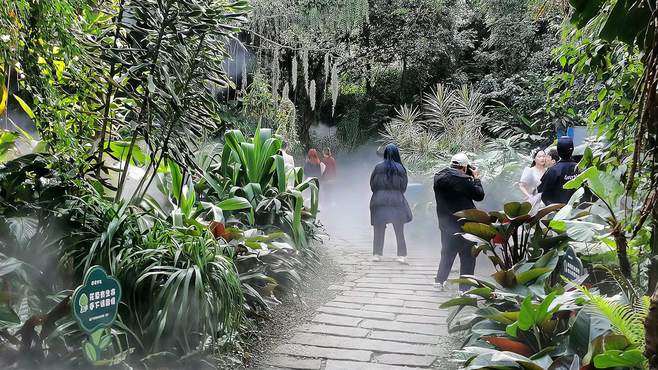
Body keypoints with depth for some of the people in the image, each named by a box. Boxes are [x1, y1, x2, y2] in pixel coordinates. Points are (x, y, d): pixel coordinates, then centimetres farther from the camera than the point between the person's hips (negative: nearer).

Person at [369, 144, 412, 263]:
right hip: (397, 202, -1)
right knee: (399, 230, 6)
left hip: (379, 201, 1)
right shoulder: (400, 168, -5)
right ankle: (401, 255, 4)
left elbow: (372, 184, 2)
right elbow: (404, 186, 2)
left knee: (379, 230, 9)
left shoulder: (378, 167, -4)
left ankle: (376, 254, 11)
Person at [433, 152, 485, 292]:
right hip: (463, 225, -6)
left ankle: (440, 280, 30)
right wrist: (476, 178, 3)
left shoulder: (438, 177, -1)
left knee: (447, 253, 23)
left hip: (445, 223, 6)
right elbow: (479, 195, -10)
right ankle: (464, 288, 9)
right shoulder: (462, 179, -21)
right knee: (467, 257, 6)